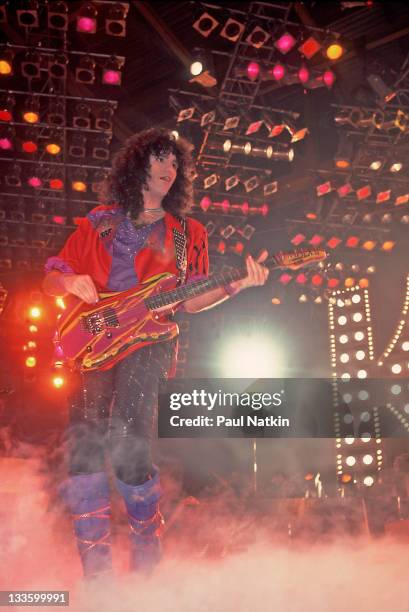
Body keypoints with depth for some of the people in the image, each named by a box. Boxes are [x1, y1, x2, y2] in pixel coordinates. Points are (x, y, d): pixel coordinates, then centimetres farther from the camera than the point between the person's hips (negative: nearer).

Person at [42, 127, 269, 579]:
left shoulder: (188, 232, 19)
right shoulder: (99, 222, 19)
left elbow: (189, 301, 12)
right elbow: (50, 280, 17)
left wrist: (236, 286, -4)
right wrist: (70, 282, -7)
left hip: (148, 342, -2)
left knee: (127, 445, -18)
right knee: (85, 440, -14)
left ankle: (146, 549, 8)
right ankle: (96, 568, -2)